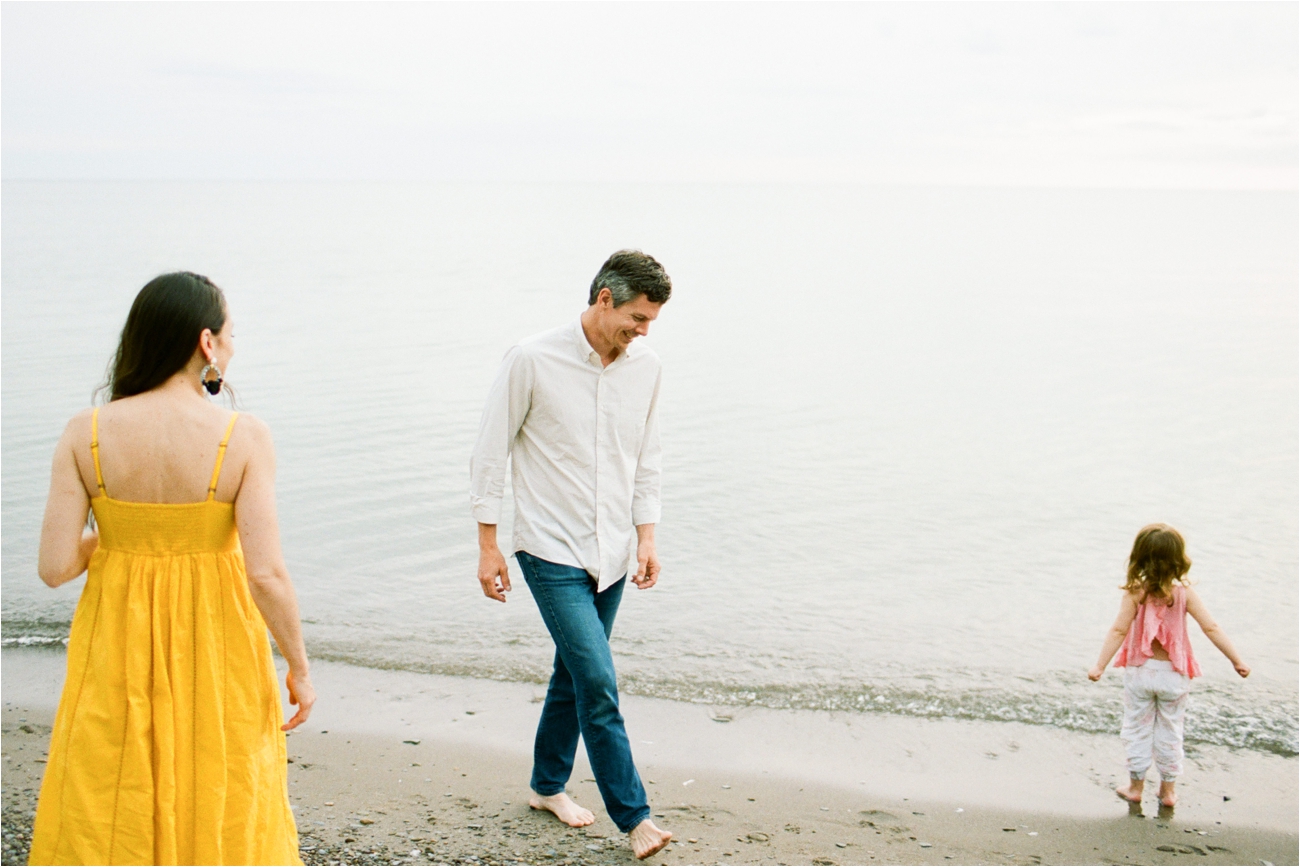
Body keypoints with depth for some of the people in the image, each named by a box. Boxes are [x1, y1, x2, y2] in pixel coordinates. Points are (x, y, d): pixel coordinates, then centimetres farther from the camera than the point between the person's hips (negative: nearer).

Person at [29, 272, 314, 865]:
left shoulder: (86, 433, -9)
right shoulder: (244, 438, -15)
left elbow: (55, 567, -10)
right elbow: (266, 574, -17)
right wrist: (298, 668, -4)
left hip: (118, 647, 2)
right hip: (214, 653, -2)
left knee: (107, 816, 17)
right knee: (220, 810, 16)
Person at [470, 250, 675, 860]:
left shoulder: (644, 366, 3)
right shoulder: (532, 361, -13)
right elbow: (489, 454, -6)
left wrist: (646, 536, 8)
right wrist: (488, 547, -6)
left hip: (611, 554, 6)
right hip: (552, 552, -5)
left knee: (574, 673, 17)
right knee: (598, 683, -11)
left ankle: (548, 785, 36)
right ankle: (633, 816, -1)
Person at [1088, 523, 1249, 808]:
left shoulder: (1135, 593, -14)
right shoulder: (1184, 594, -11)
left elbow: (1118, 631, -17)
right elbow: (1211, 629, -11)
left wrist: (1100, 665, -15)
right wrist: (1236, 660, -4)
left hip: (1140, 671, -1)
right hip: (1173, 675, 1)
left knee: (1137, 728, 13)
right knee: (1170, 731, 15)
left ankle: (1135, 786, 21)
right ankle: (1168, 790, 22)